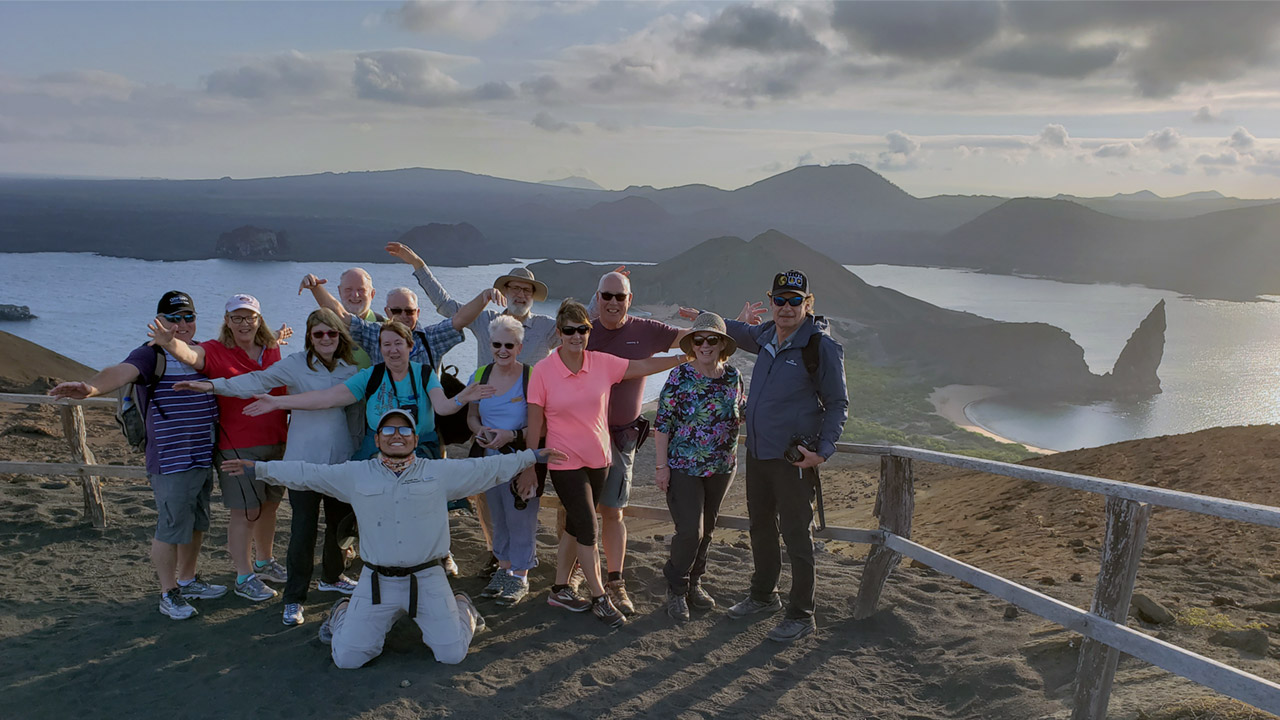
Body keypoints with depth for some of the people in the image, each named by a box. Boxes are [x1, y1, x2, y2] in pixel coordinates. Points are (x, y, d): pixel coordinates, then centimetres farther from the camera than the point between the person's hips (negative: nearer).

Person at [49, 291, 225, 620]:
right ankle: (168, 594, 16)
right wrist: (90, 387, -51)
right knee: (171, 528, 0)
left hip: (204, 458, 7)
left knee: (197, 524, 19)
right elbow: (122, 371, -31)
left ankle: (187, 580, 37)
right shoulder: (151, 354, -10)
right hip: (171, 462, -7)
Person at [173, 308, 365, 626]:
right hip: (304, 460, -4)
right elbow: (257, 381, -14)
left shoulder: (350, 367, 5)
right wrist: (213, 385, -26)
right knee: (303, 527, -2)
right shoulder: (295, 365, -7)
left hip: (342, 460, 4)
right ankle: (294, 598, 12)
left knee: (341, 520, 15)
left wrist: (360, 447, 14)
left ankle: (333, 577, 39)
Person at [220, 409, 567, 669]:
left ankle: (462, 609, 30)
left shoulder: (441, 472, 1)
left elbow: (488, 468, 3)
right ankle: (343, 614, 32)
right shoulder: (355, 475, 3)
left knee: (452, 654, -5)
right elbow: (306, 473, 6)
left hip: (427, 578, 0)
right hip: (377, 580, 1)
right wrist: (258, 468, 3)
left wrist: (532, 456, 2)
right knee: (348, 658, -3)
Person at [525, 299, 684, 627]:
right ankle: (599, 599, 11)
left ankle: (560, 589, 29)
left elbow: (644, 366, 3)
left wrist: (686, 357, -2)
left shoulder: (602, 363, -4)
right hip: (565, 462, -4)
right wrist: (530, 467, -3)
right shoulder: (543, 371, -12)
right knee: (588, 530, -3)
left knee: (575, 527, 14)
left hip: (598, 459, 4)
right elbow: (535, 423, -7)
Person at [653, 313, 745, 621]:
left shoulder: (733, 376, 1)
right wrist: (662, 465, -11)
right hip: (683, 467, -4)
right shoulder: (680, 376, -11)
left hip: (721, 468, 5)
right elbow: (662, 422, -9)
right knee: (690, 531, -8)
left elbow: (743, 413, 18)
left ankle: (694, 583, 32)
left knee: (707, 529, 14)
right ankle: (676, 590, 13)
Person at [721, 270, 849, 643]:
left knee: (796, 535, 2)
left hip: (793, 458, -7)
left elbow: (838, 404, -9)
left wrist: (823, 451, -18)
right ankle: (763, 595, 38)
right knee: (761, 527, 19)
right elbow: (739, 331, 30)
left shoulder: (821, 346, -13)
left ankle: (801, 615, 15)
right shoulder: (766, 336, 5)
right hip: (757, 452, 7)